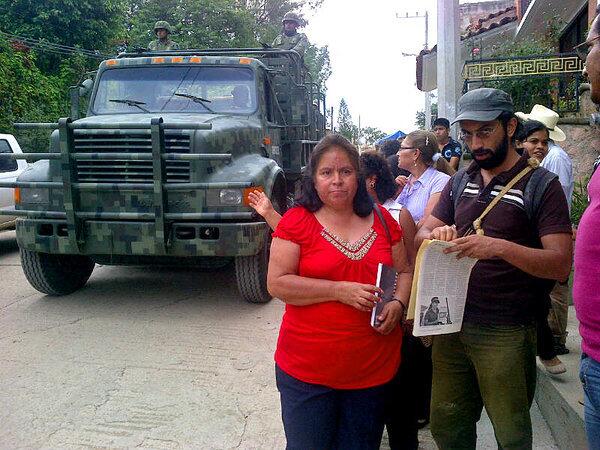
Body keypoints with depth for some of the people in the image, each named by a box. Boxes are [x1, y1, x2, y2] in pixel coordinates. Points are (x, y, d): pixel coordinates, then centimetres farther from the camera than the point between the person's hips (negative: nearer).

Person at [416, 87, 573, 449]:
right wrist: (436, 235, -15)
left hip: (507, 333, -4)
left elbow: (560, 264, -15)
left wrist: (500, 247, -31)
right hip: (453, 323, 5)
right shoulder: (460, 182, 10)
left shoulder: (542, 185, -6)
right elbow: (420, 236, 9)